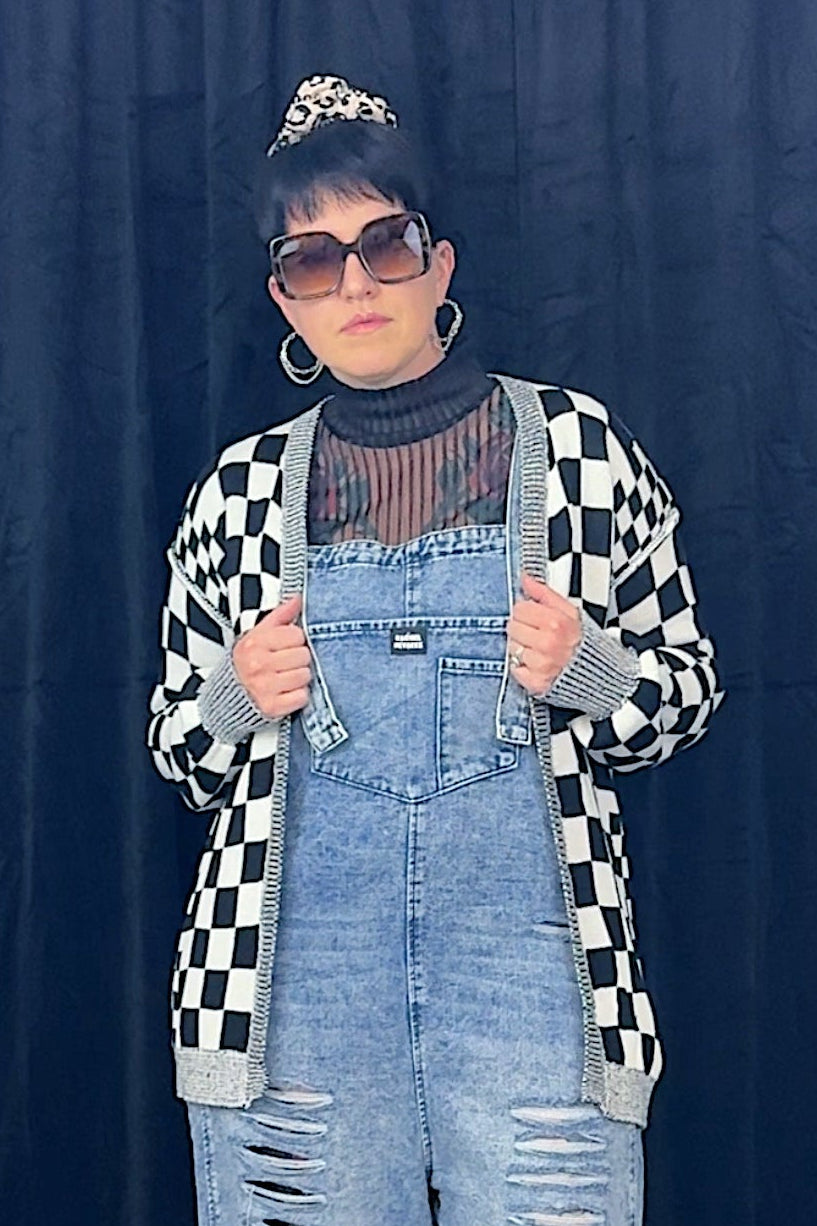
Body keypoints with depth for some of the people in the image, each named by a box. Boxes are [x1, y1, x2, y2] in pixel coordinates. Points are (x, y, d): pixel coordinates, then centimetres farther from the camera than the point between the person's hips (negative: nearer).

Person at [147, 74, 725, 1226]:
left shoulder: (576, 444, 2)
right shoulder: (241, 490, 6)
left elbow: (687, 688, 9)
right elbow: (182, 752, 15)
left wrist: (586, 668, -12)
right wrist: (236, 699, -6)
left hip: (524, 959, -1)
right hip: (297, 986, 1)